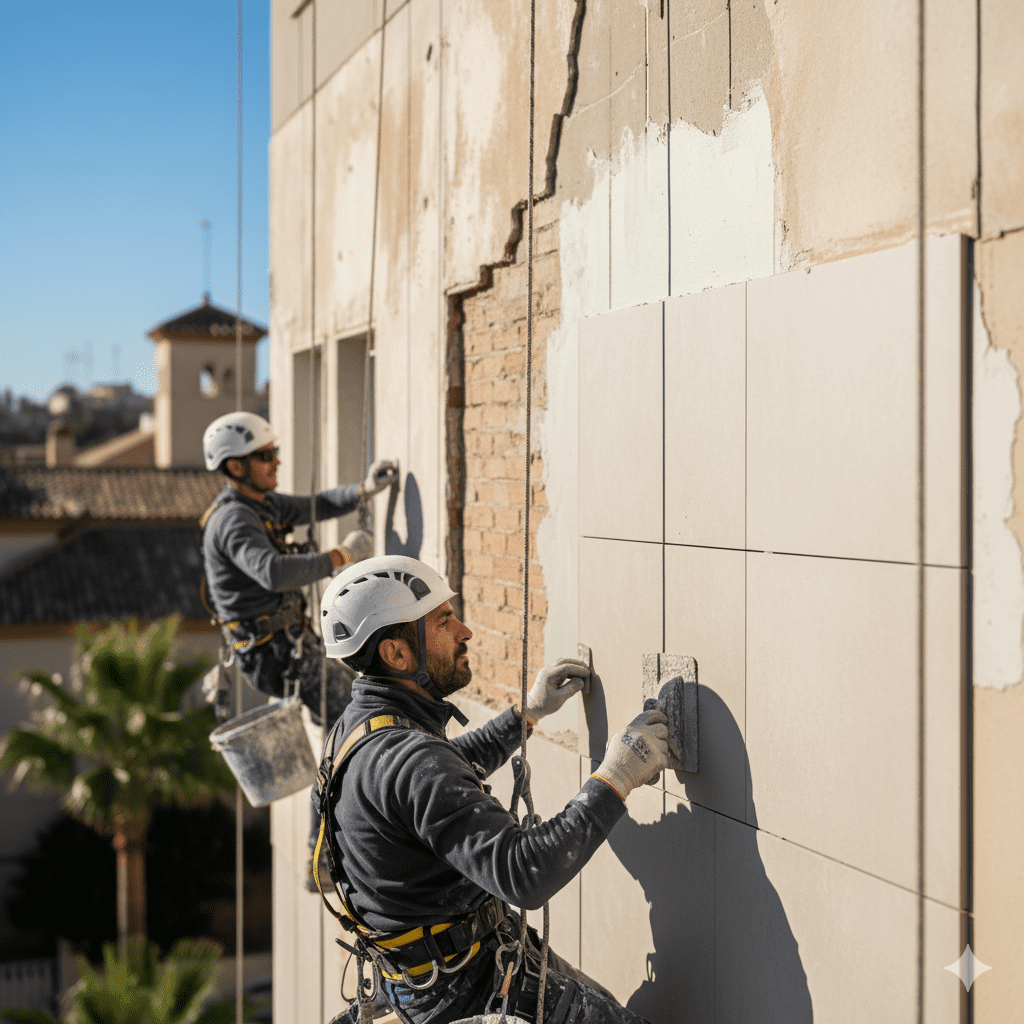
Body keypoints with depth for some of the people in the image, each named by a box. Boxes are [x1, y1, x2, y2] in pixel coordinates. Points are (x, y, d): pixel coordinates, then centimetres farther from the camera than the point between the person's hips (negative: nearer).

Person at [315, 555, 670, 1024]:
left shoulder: (362, 724, 2)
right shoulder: (408, 760, -29)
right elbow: (525, 875, -34)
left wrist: (527, 712, 21)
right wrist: (614, 779, -27)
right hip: (462, 986, -9)